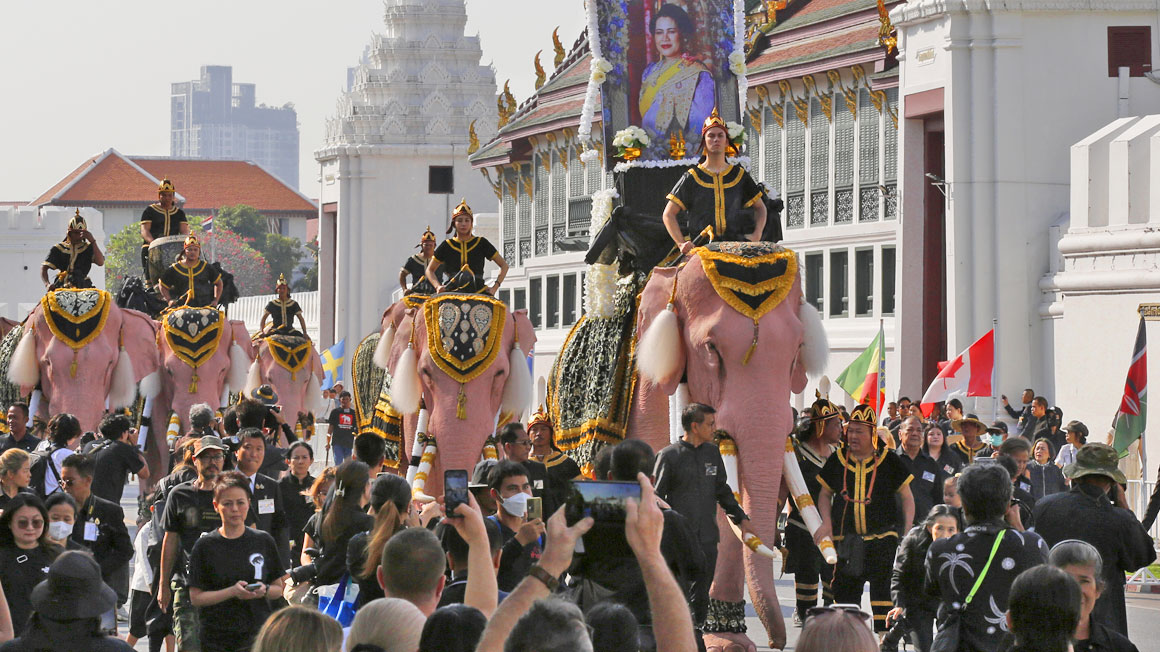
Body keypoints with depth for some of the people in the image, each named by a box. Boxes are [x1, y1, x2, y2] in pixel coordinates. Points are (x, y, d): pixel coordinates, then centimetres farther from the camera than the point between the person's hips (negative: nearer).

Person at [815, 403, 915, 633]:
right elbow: (825, 493, 15)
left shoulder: (889, 461, -3)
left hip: (881, 536, -3)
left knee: (882, 586, -13)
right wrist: (827, 522, -1)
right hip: (847, 540, 3)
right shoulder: (837, 461, 4)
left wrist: (908, 532, -6)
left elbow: (906, 497, 4)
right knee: (844, 588, 8)